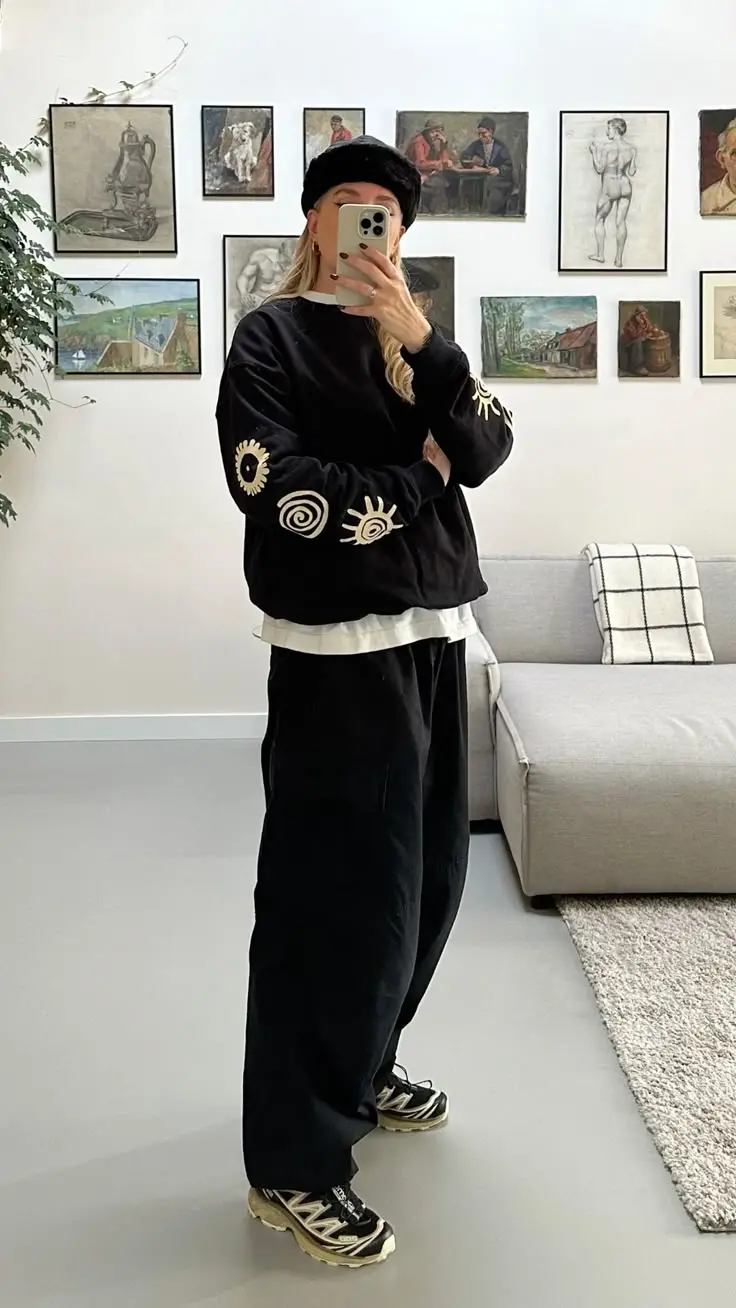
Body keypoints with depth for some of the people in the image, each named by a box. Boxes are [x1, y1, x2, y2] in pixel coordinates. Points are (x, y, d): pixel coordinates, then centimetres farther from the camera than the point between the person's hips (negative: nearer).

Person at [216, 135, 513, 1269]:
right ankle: (291, 1164, 6)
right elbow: (273, 486, -17)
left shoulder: (415, 340, 14)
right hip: (336, 648, -7)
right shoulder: (272, 337, -3)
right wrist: (414, 478, -7)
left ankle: (357, 1071, 35)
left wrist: (421, 340, -15)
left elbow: (485, 452, -1)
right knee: (337, 892, -7)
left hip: (432, 632, 7)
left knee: (426, 876, 13)